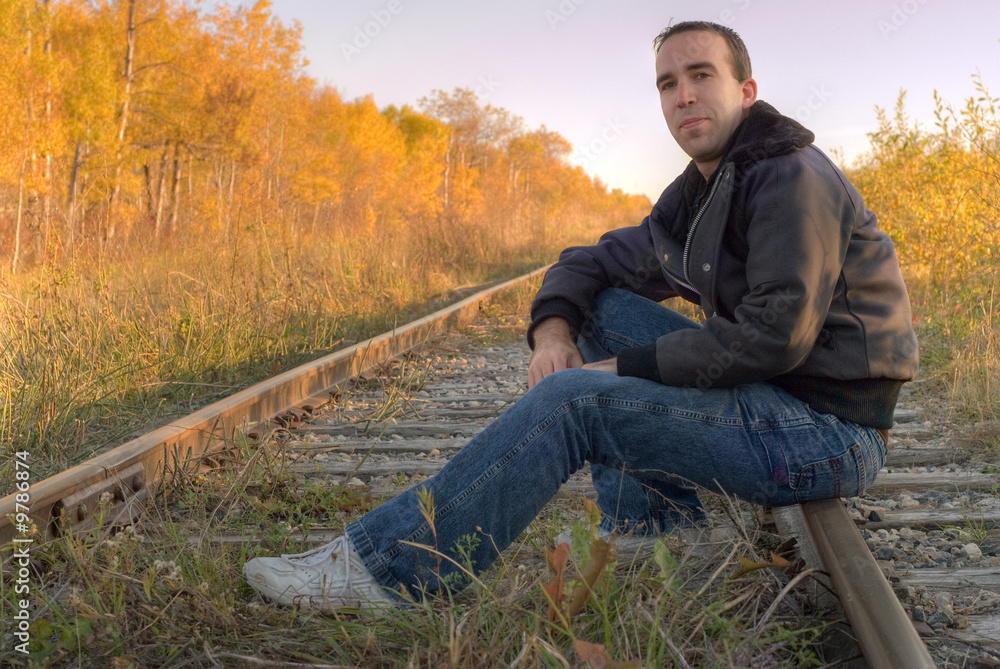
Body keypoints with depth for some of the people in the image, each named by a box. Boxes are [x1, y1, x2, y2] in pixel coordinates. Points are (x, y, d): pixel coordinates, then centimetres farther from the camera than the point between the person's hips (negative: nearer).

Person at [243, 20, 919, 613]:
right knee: (603, 307, 4)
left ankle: (384, 565, -15)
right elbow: (590, 262, 16)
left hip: (832, 432, -8)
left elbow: (776, 335, -24)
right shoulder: (693, 199, 12)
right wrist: (553, 326, -7)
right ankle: (649, 536, 2)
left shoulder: (793, 176, -15)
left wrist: (627, 366, -18)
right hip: (778, 403, 8)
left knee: (575, 400, -22)